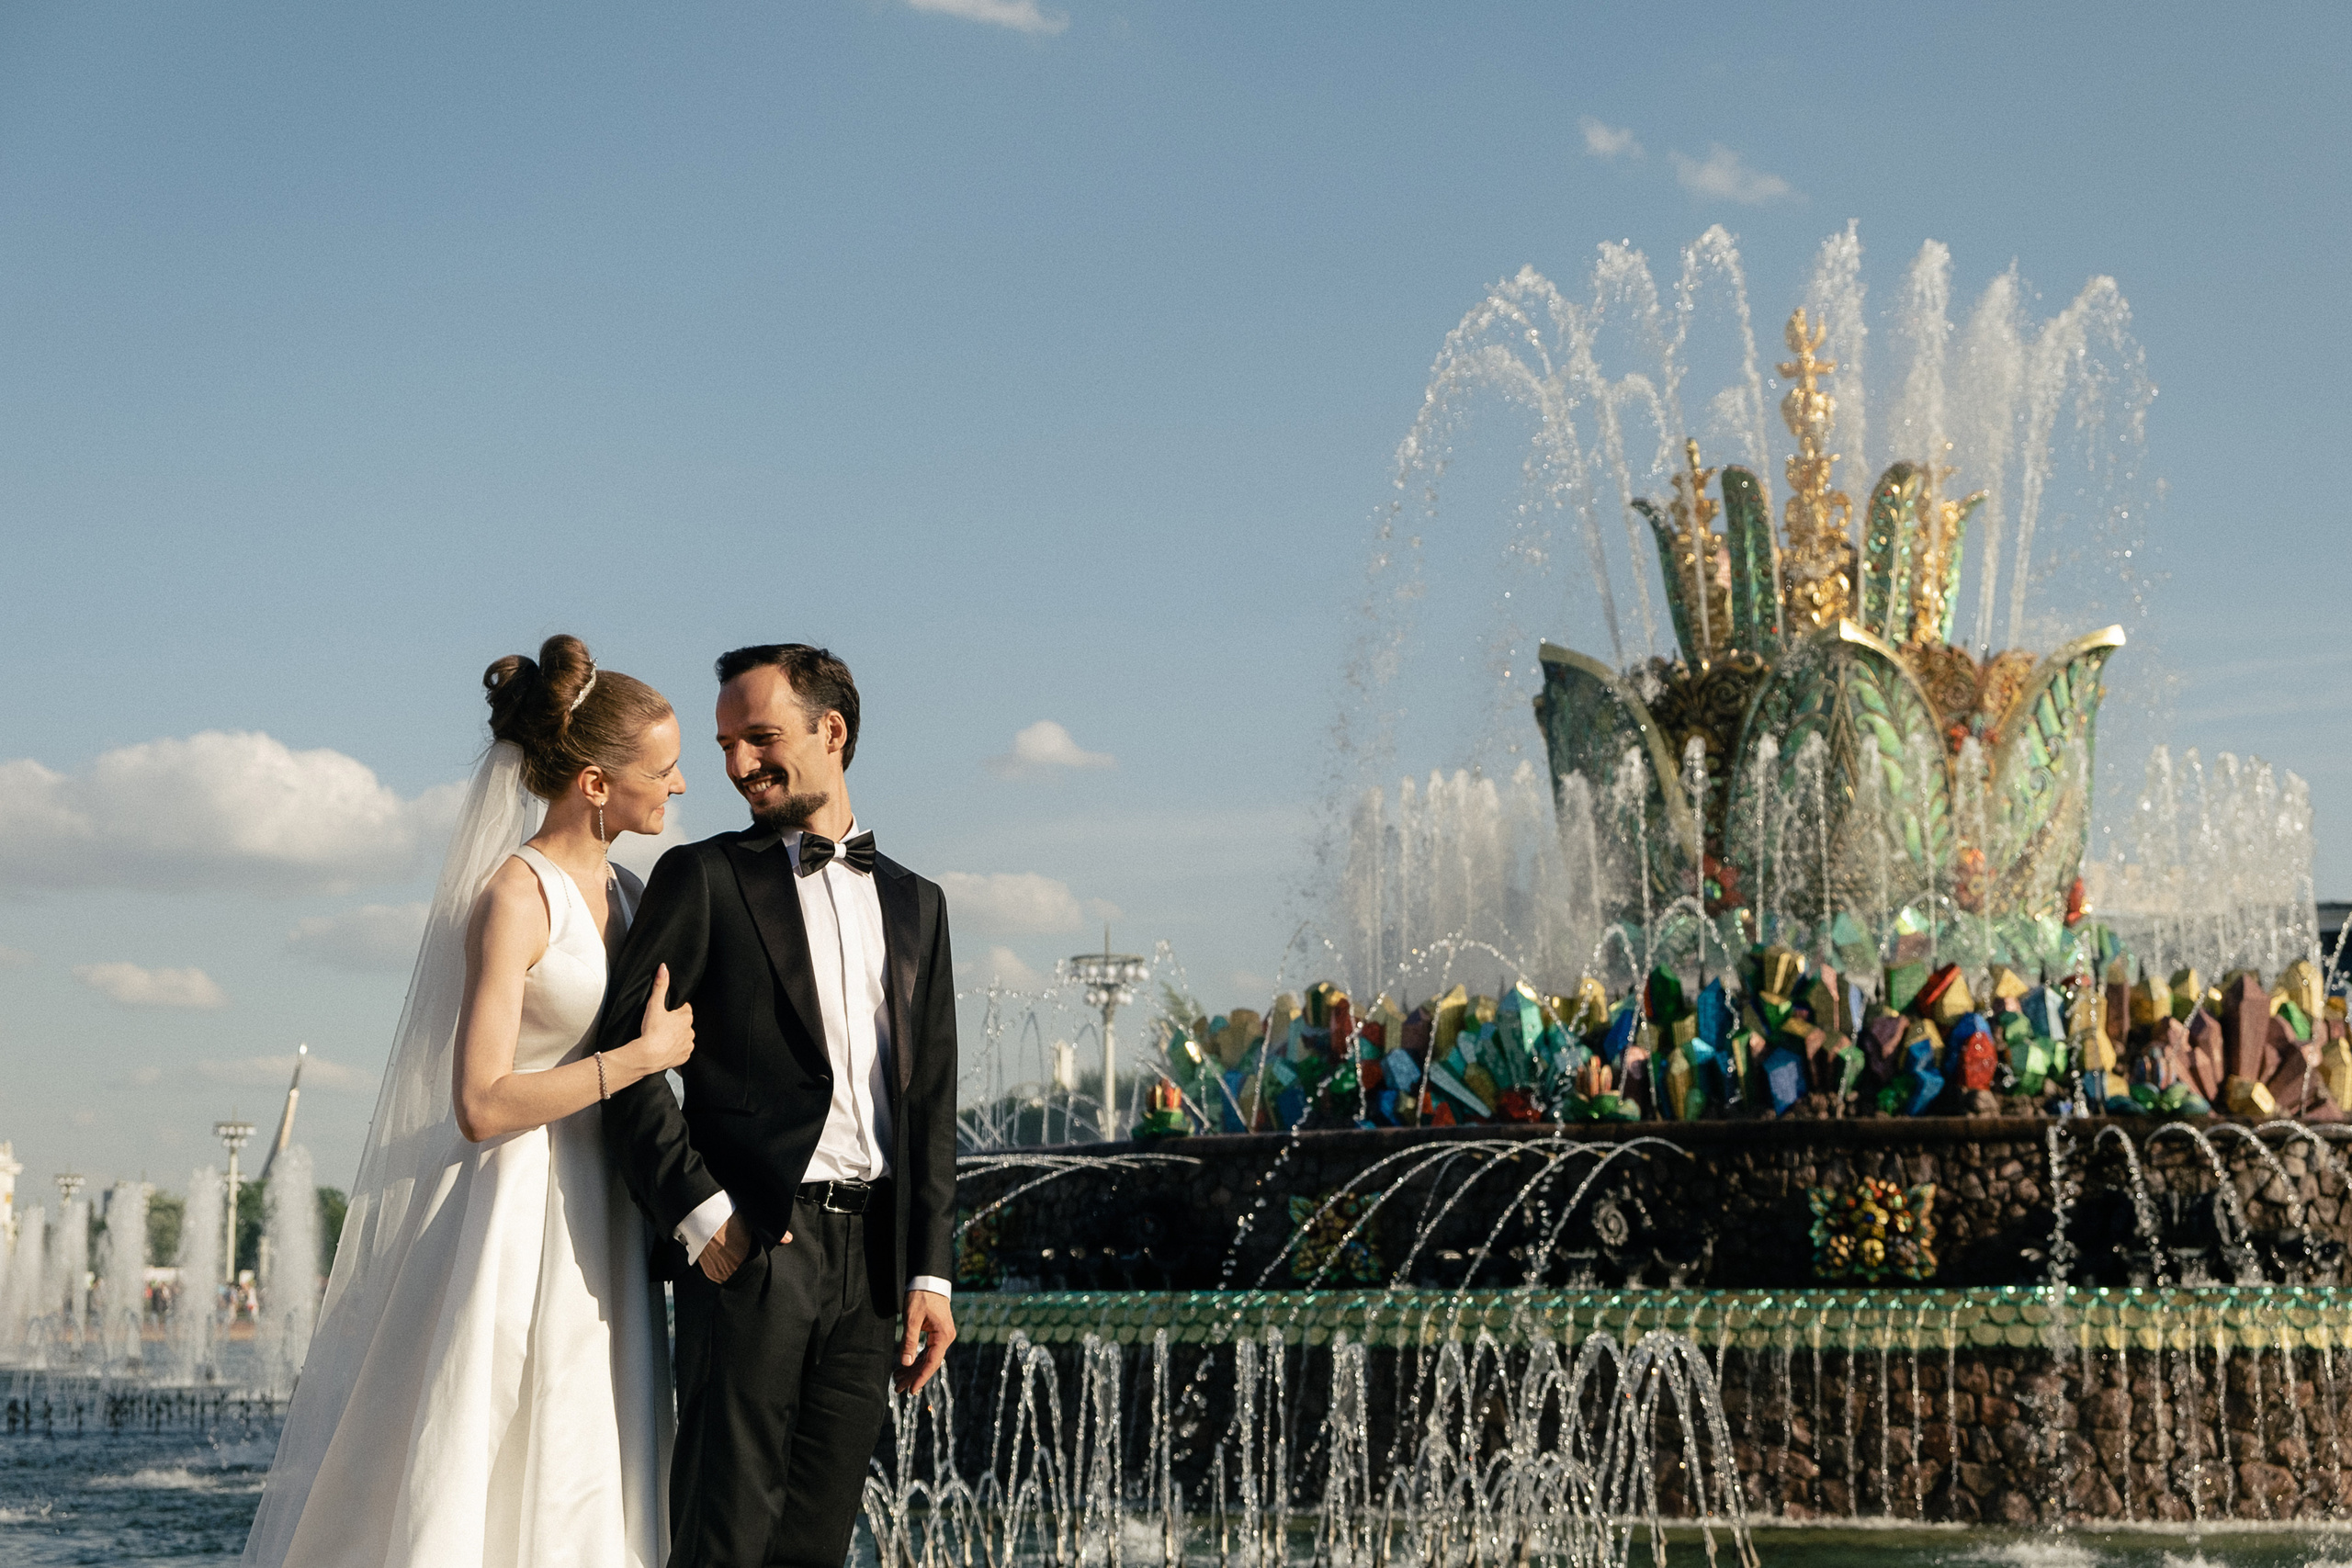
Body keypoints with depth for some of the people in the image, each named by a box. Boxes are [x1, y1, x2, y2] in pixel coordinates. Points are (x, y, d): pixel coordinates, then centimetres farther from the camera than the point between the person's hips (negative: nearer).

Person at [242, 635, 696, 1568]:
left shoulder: (623, 893, 11)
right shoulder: (516, 896, -14)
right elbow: (482, 1106, -21)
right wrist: (644, 1053, -16)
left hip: (597, 1228, 8)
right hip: (515, 1221, -8)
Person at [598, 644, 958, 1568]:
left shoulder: (915, 904, 17)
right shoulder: (703, 879, 4)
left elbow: (930, 1101, 15)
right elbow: (625, 1056, -3)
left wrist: (929, 1271, 7)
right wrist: (696, 1212, -12)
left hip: (870, 1256, 4)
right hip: (749, 1247, -4)